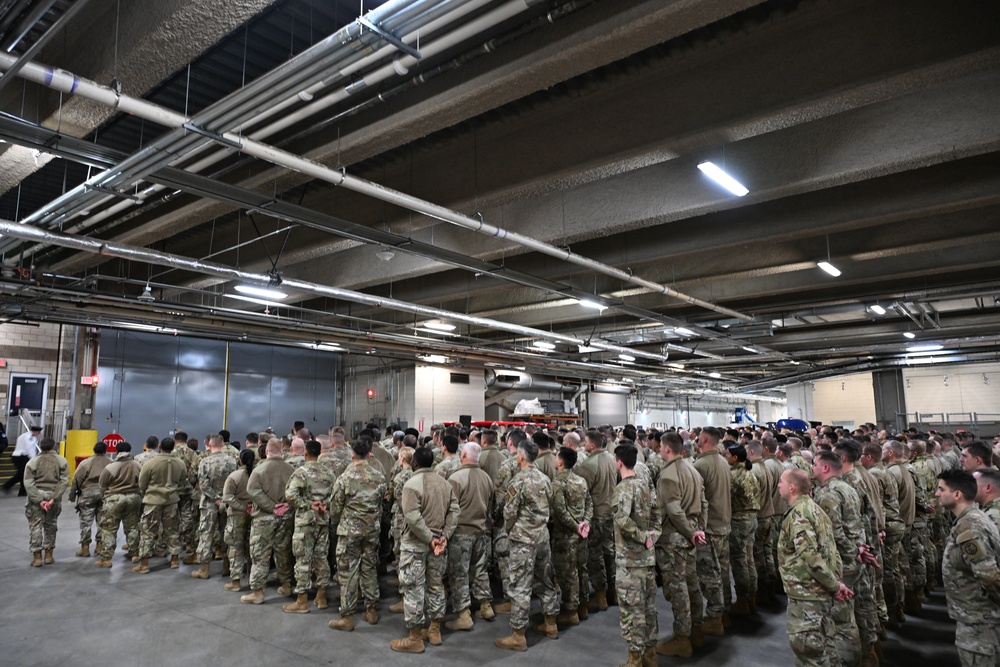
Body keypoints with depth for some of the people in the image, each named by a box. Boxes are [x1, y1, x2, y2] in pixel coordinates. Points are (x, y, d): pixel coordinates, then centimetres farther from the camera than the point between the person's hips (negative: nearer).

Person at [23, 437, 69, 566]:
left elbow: (28, 483, -11)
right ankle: (48, 555, 19)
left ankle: (37, 557, 6)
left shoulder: (33, 462, -4)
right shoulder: (62, 461, -1)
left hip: (36, 496, -1)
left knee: (35, 526, 6)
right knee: (50, 525, 15)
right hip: (53, 496, 2)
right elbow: (64, 481, -11)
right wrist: (53, 498, -13)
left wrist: (39, 500, -13)